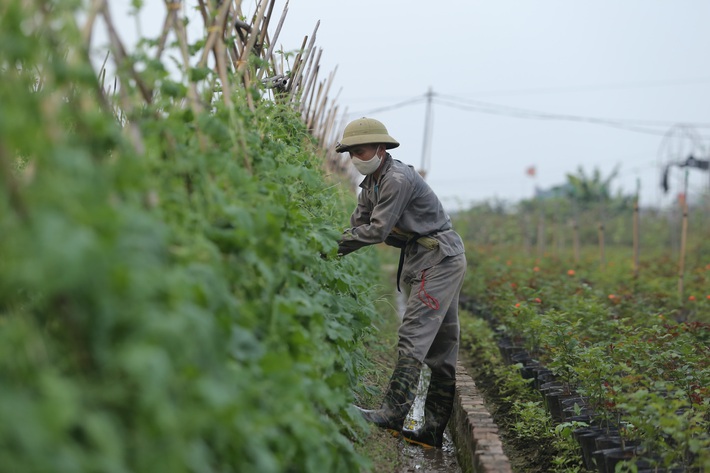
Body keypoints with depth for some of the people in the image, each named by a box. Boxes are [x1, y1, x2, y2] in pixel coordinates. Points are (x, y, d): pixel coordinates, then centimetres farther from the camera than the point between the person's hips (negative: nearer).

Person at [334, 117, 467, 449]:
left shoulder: (398, 179, -18)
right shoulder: (371, 182, 13)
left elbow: (377, 230, -22)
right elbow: (358, 224, 11)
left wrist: (334, 246, -17)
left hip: (440, 259, -10)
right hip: (423, 260, 10)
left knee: (413, 336, -17)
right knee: (440, 346, 8)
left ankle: (393, 413, -19)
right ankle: (433, 430, 12)